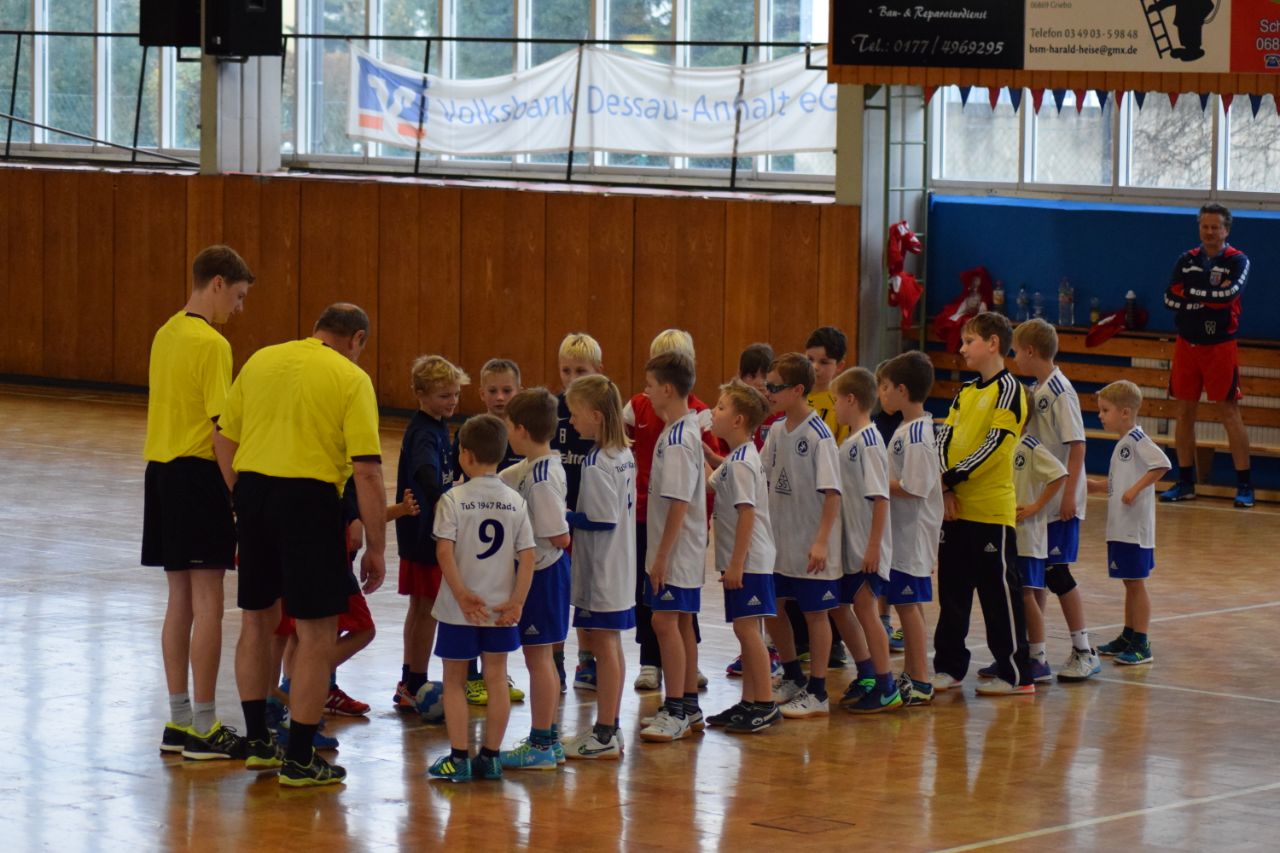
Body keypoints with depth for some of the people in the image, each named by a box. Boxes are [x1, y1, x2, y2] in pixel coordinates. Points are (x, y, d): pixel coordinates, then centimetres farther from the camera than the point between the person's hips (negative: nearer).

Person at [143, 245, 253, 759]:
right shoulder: (212, 345, -14)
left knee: (180, 602, 13)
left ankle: (179, 724, 17)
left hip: (161, 472, 8)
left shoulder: (166, 335, 11)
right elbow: (220, 429, -18)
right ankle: (205, 730, -2)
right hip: (199, 475, -8)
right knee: (208, 604, -4)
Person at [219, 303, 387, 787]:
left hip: (252, 488, 5)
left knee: (259, 618, 20)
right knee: (317, 631, 3)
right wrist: (375, 547, -4)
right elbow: (367, 472, -9)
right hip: (309, 497, -5)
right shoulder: (351, 379, -3)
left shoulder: (261, 361, 11)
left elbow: (226, 440, 12)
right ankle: (298, 761, 4)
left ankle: (257, 743, 28)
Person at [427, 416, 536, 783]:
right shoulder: (515, 502, 1)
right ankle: (490, 756, 12)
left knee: (455, 681, 8)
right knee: (497, 679, 11)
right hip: (501, 607, 3)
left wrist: (462, 595, -14)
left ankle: (458, 758, 4)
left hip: (459, 610, -3)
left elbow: (445, 551, -17)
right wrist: (517, 602, -2)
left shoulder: (453, 500, -10)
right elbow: (527, 556, -3)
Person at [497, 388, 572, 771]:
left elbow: (560, 538, -24)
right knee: (541, 656, 17)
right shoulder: (528, 468, 4)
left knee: (536, 656, 0)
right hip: (542, 571, 10)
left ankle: (540, 745, 8)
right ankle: (549, 740, 26)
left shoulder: (540, 477, -24)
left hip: (540, 571, -10)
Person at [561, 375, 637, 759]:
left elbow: (603, 520, -23)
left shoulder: (596, 464, -20)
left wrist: (564, 518, -12)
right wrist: (574, 516, 9)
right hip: (619, 568, 9)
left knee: (604, 645, -3)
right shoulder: (624, 455, 7)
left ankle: (604, 736, 3)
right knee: (611, 646, 15)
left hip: (601, 570, -9)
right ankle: (609, 728, 23)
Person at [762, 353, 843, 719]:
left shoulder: (818, 435, -16)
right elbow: (763, 478, 14)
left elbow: (832, 492, -18)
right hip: (778, 541, 8)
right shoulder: (777, 431, 5)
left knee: (815, 613, 3)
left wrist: (822, 541, -22)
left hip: (810, 546, -8)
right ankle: (793, 679, 32)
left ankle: (816, 692, 11)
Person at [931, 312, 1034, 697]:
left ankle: (1016, 674, 3)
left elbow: (994, 445, -16)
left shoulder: (1008, 389, -8)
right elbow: (945, 438, 7)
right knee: (952, 589, 12)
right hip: (955, 507, 7)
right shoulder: (965, 392, 14)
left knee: (999, 590, -3)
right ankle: (949, 666, 21)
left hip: (992, 509, -7)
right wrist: (946, 487, -7)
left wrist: (955, 477, -18)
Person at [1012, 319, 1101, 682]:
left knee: (1055, 572, -5)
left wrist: (1070, 494, -21)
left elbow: (1077, 445, -18)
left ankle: (1084, 652, 4)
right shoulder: (1035, 390, 10)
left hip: (1059, 503, -9)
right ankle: (1034, 652, 19)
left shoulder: (1059, 391, -15)